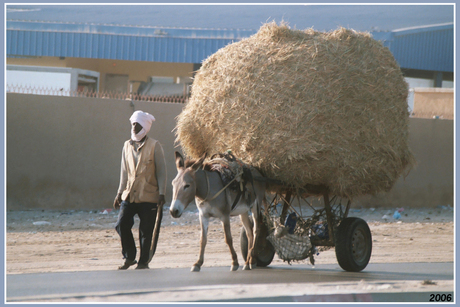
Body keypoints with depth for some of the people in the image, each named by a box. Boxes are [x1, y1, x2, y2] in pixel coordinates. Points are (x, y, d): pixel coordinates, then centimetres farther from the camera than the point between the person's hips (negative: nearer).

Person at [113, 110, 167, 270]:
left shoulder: (154, 146, -2)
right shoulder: (127, 145, 11)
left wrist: (161, 193, -8)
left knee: (146, 230, 0)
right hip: (129, 195, 4)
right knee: (121, 225, -7)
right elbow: (124, 171, 15)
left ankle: (143, 261, 13)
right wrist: (120, 192, 11)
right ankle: (129, 257, 10)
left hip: (148, 196, -4)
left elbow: (161, 171, -2)